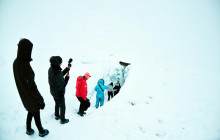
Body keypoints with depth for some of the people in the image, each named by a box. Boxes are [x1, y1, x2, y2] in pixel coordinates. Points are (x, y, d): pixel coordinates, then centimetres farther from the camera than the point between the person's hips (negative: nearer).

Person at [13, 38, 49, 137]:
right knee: (36, 114, 17)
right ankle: (41, 131, 41)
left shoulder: (16, 62, -9)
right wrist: (40, 100, -17)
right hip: (31, 97, -7)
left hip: (23, 95, 7)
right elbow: (32, 86, -30)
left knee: (30, 112, 29)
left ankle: (29, 130, 49)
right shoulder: (26, 66, -36)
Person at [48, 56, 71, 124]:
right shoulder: (57, 74, -37)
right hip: (59, 93, -8)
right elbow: (62, 85, -29)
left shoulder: (51, 69, -11)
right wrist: (67, 77, -19)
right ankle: (62, 120, 32)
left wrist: (67, 69, -5)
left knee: (57, 104, 30)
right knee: (62, 106, 14)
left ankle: (57, 116, 49)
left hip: (53, 92, 8)